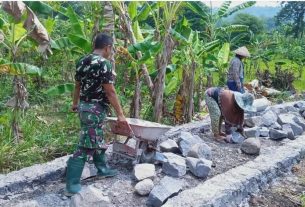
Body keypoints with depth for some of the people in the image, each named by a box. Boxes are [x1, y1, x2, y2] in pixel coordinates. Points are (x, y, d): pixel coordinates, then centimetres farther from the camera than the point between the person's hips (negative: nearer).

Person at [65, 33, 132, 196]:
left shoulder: (82, 61, 8)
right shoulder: (104, 64, -18)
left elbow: (77, 85, 18)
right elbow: (110, 92, -18)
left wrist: (75, 103, 31)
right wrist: (120, 114, -13)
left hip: (84, 106, 9)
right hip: (95, 109, -9)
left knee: (97, 140, 22)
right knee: (86, 146, -5)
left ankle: (102, 169, 38)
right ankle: (72, 185, 0)